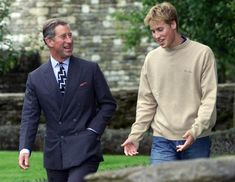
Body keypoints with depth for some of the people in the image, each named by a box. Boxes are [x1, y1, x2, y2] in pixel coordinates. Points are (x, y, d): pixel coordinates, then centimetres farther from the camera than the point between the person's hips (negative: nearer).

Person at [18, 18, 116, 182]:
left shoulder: (90, 69, 2)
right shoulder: (36, 78, 6)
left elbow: (108, 104, 7)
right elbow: (30, 117, 2)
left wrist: (93, 131, -6)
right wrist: (25, 148, -12)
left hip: (84, 151, -3)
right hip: (54, 155, 3)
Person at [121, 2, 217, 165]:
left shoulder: (202, 54, -2)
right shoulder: (152, 59, 8)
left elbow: (209, 98, -6)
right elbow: (146, 103, 12)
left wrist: (196, 130, -19)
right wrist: (135, 135, 2)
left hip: (197, 140, -2)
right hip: (162, 140, 2)